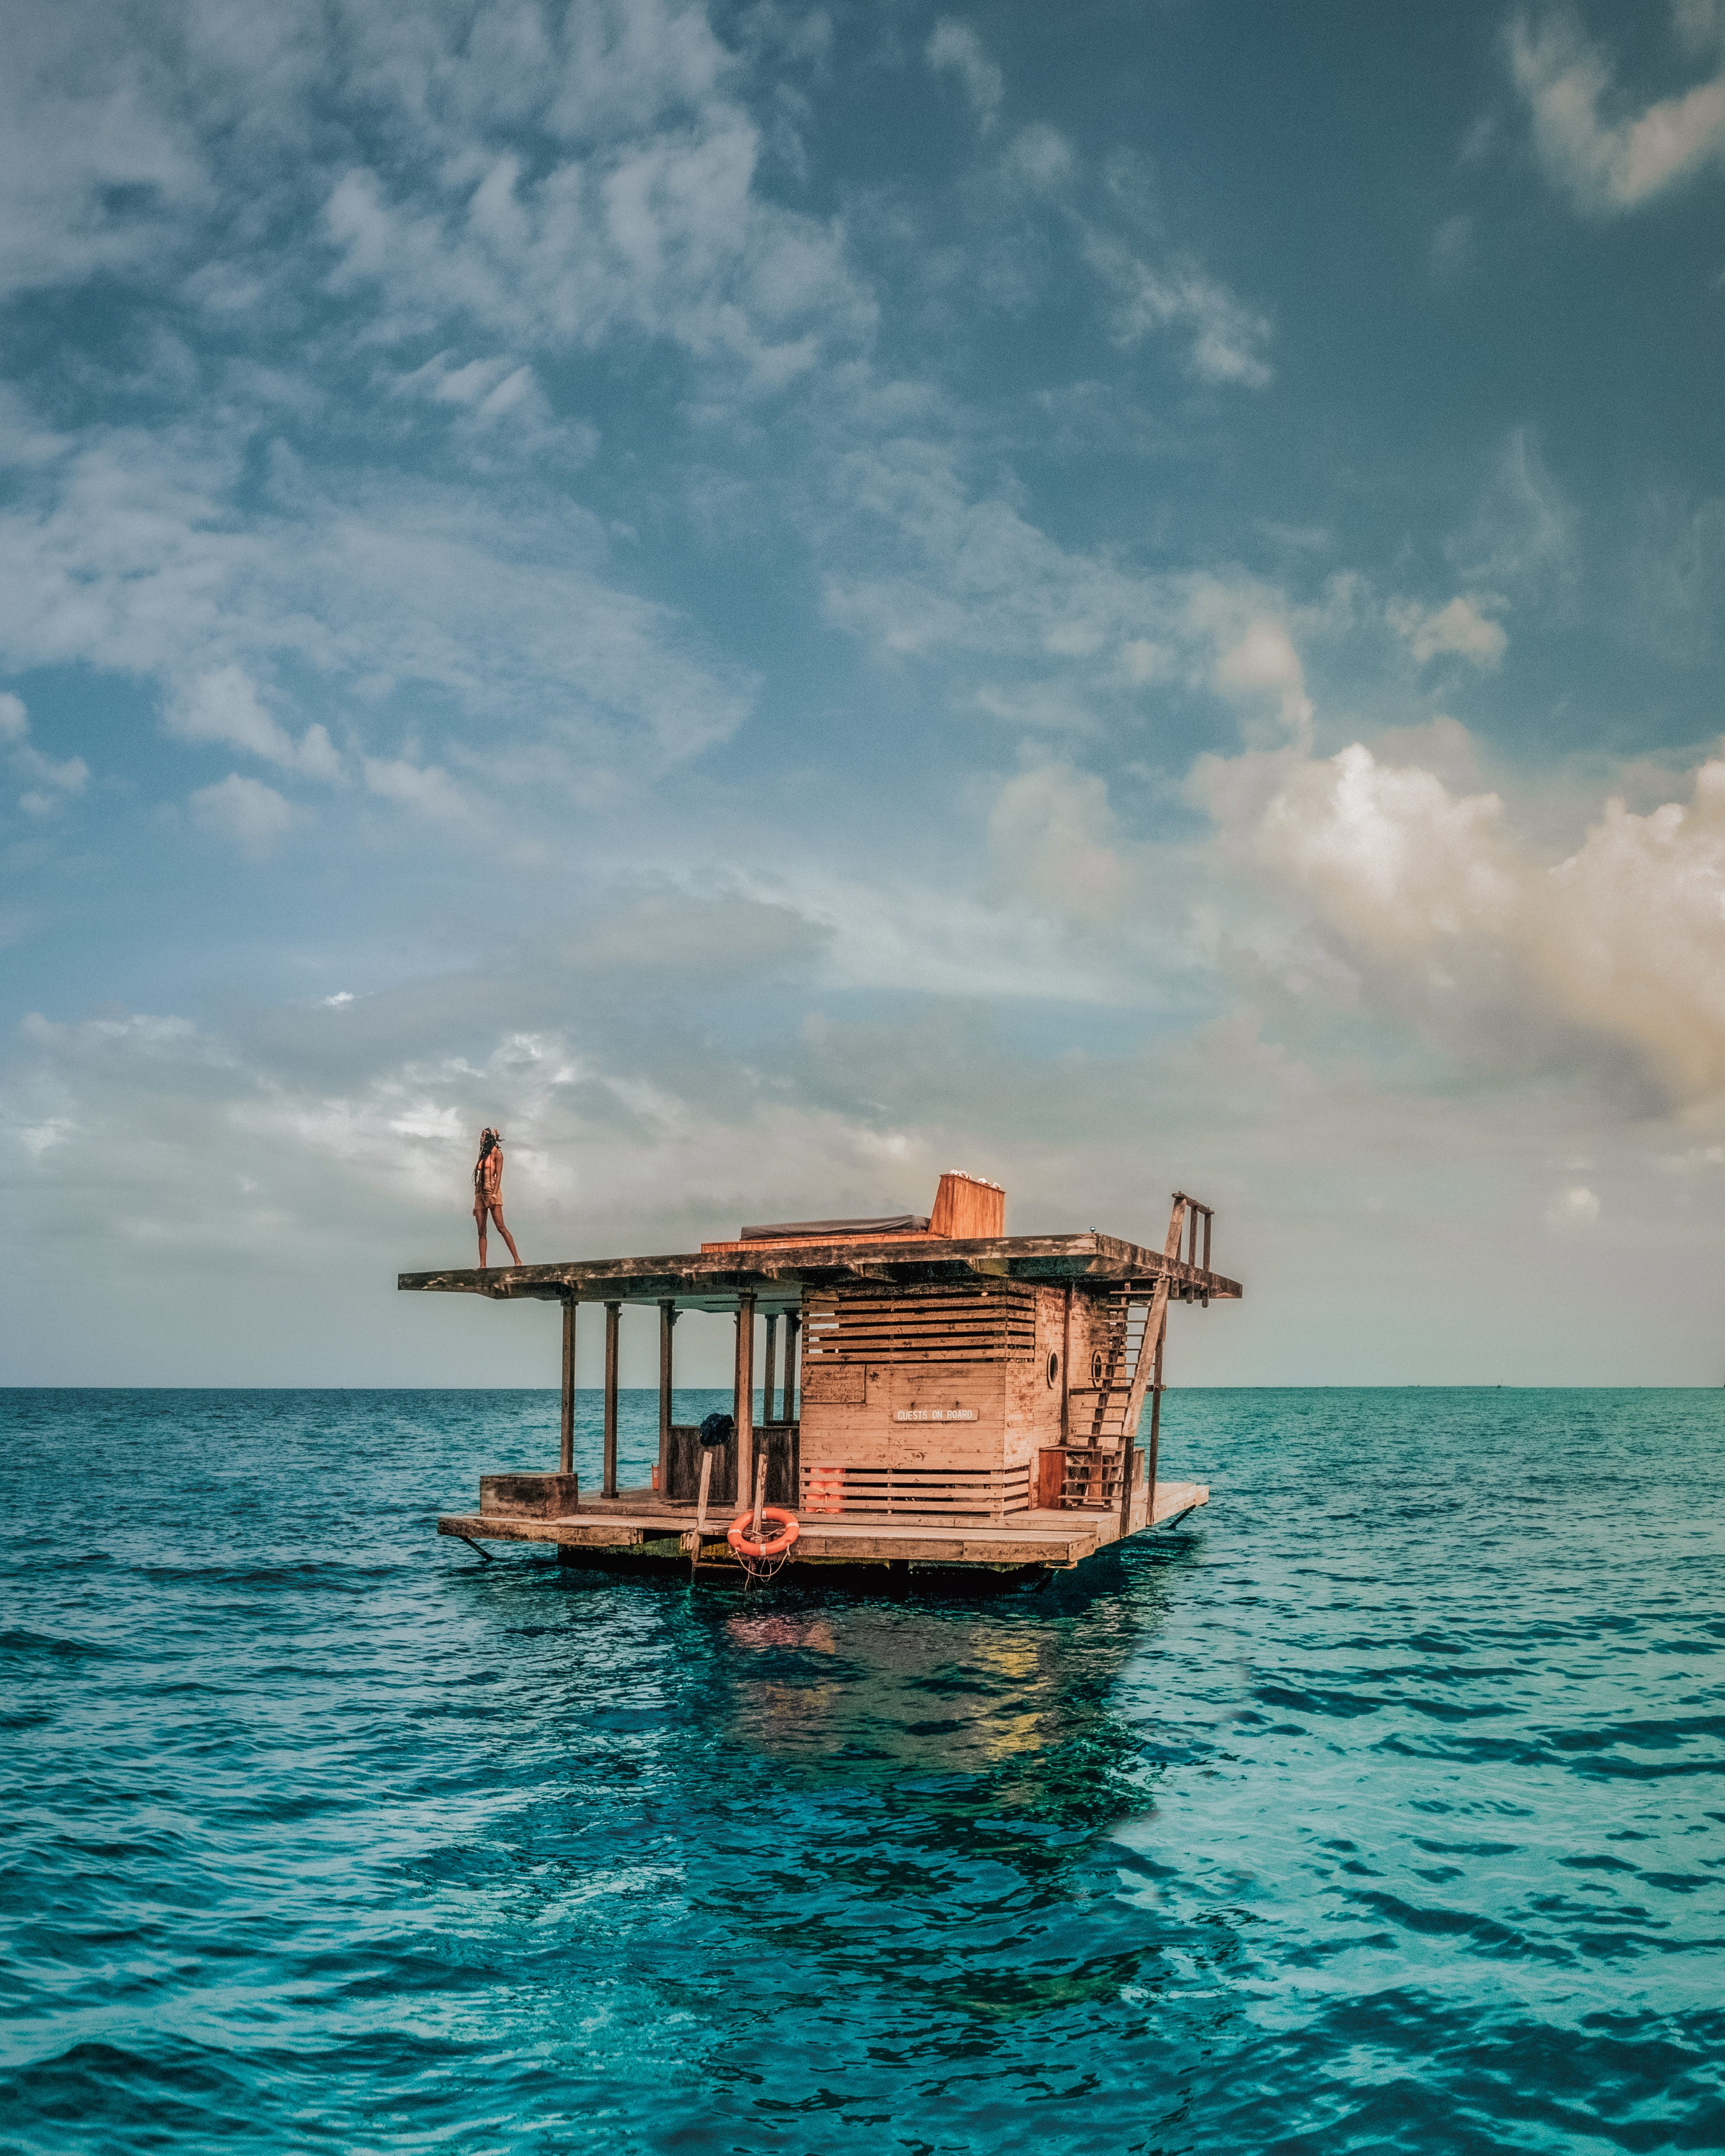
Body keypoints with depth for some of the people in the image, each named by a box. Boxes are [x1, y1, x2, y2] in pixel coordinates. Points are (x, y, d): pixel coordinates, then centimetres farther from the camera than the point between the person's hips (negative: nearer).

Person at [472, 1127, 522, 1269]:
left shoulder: (497, 1153, -1)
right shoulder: (483, 1155, 20)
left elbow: (498, 1176, -11)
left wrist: (494, 1195, -22)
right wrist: (476, 1204, 16)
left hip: (492, 1192, -7)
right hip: (480, 1194, 7)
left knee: (501, 1228, -14)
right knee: (481, 1232, 0)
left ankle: (517, 1260, -13)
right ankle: (482, 1266, -4)